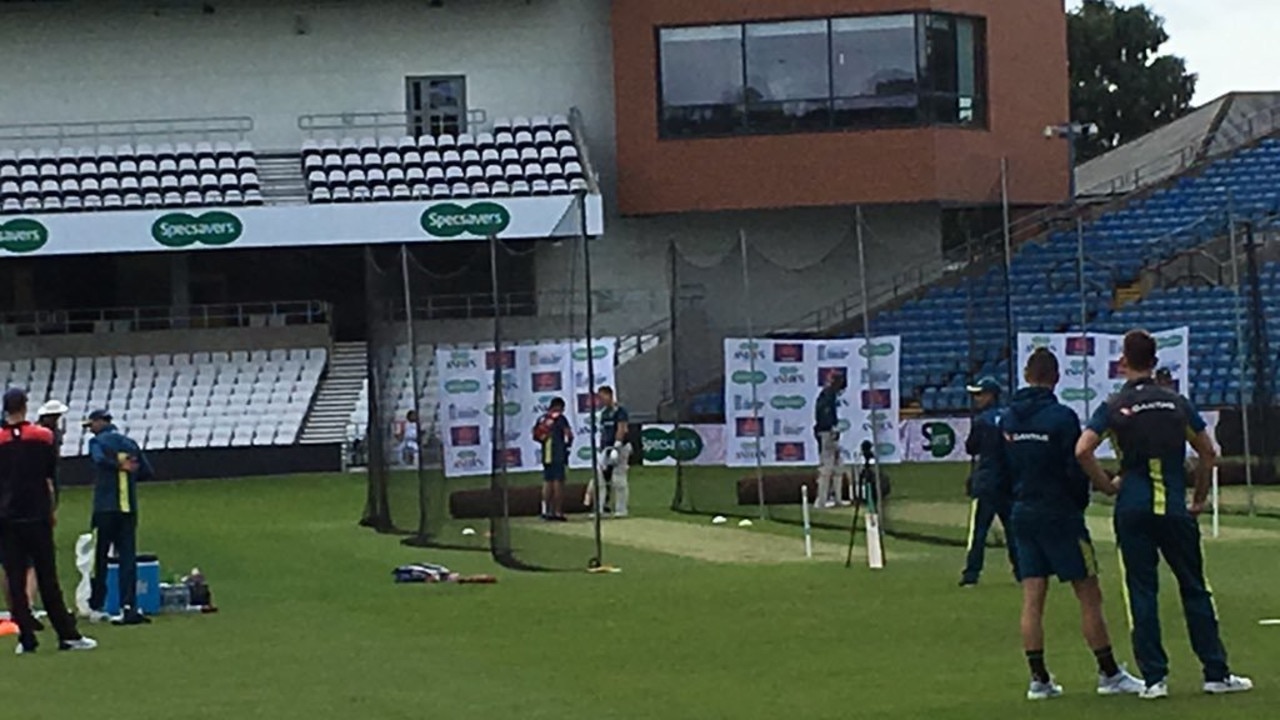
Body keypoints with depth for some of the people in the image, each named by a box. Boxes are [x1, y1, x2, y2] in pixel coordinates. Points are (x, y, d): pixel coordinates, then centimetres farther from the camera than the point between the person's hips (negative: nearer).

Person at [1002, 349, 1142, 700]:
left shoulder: (1007, 419, 4)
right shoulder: (1062, 417, -14)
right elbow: (1076, 469, -14)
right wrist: (1080, 503, 3)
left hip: (1023, 514, 6)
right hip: (1060, 513, -6)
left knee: (1032, 599, 5)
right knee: (1089, 595, 1)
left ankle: (1039, 678, 4)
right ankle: (1109, 674, 5)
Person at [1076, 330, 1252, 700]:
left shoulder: (1114, 407, -1)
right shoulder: (1176, 403, 6)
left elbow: (1083, 450, -14)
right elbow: (1208, 453, 8)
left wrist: (1106, 485, 0)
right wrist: (1199, 497, 18)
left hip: (1132, 510, -1)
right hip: (1175, 509, 1)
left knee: (1142, 593, 3)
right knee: (1195, 590, 8)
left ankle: (1155, 677, 0)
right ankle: (1216, 673, 8)